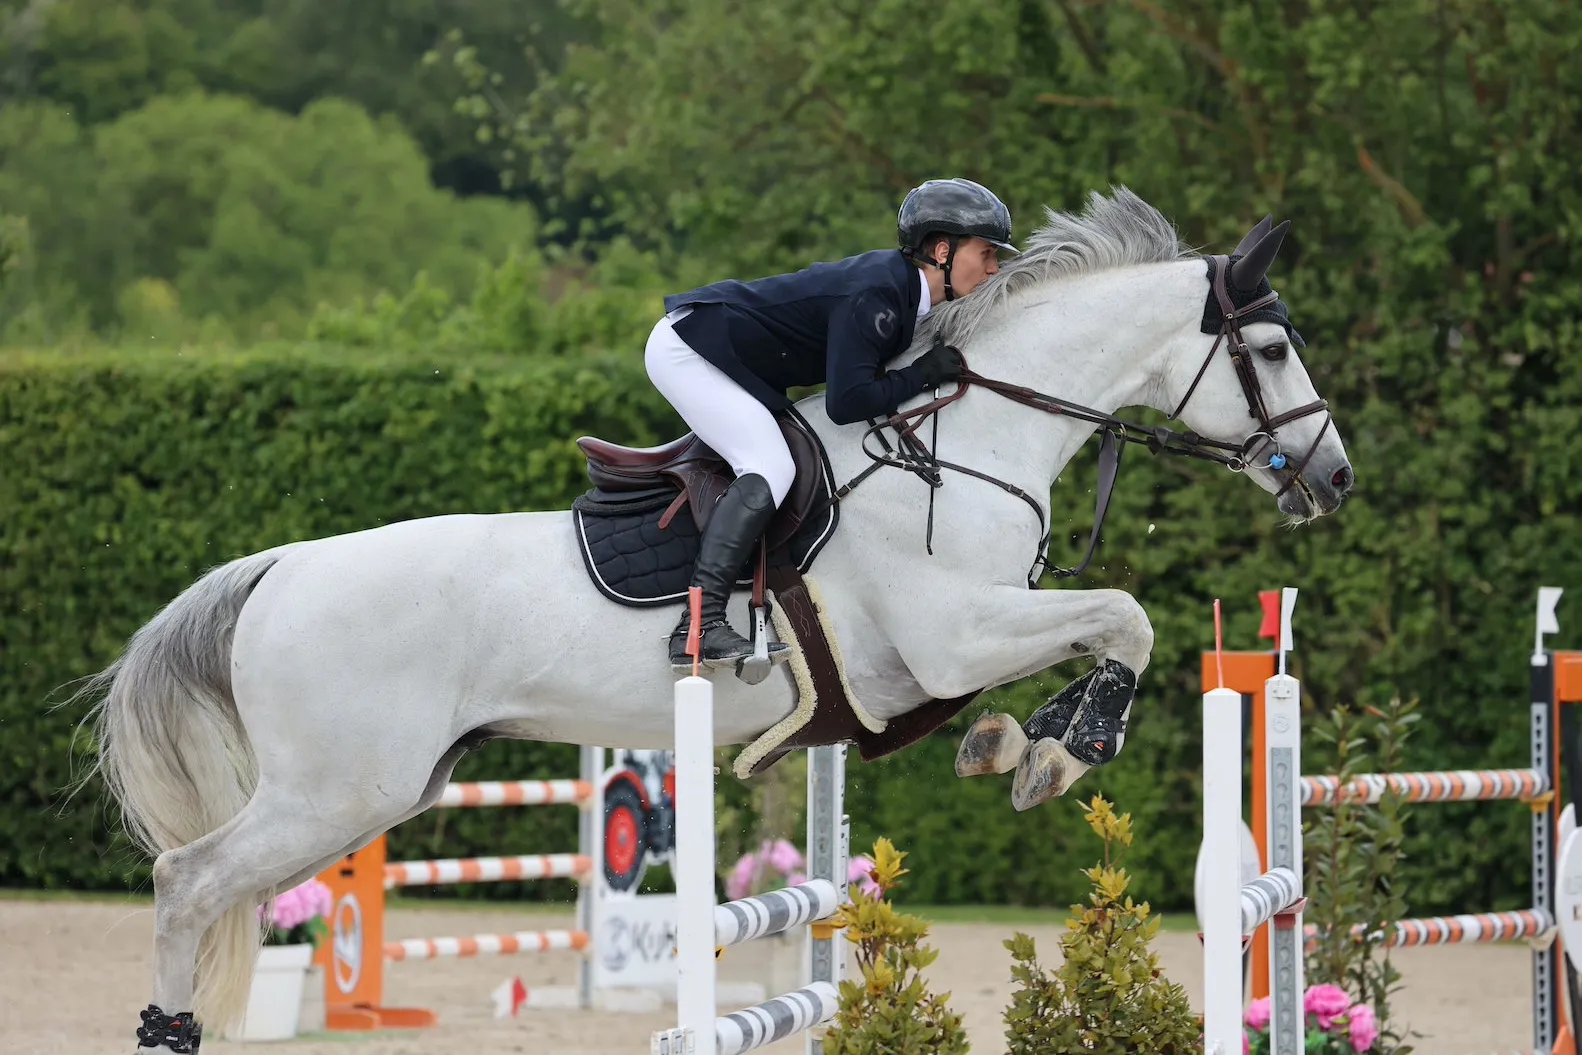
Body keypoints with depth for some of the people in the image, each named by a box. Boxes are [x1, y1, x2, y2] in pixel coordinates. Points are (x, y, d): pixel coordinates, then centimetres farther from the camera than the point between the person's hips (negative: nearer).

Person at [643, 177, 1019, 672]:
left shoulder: (900, 285, 4)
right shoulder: (875, 297, -26)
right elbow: (847, 403, -31)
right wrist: (924, 375, -20)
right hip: (685, 348, -11)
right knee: (770, 468, -21)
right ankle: (697, 629, -31)